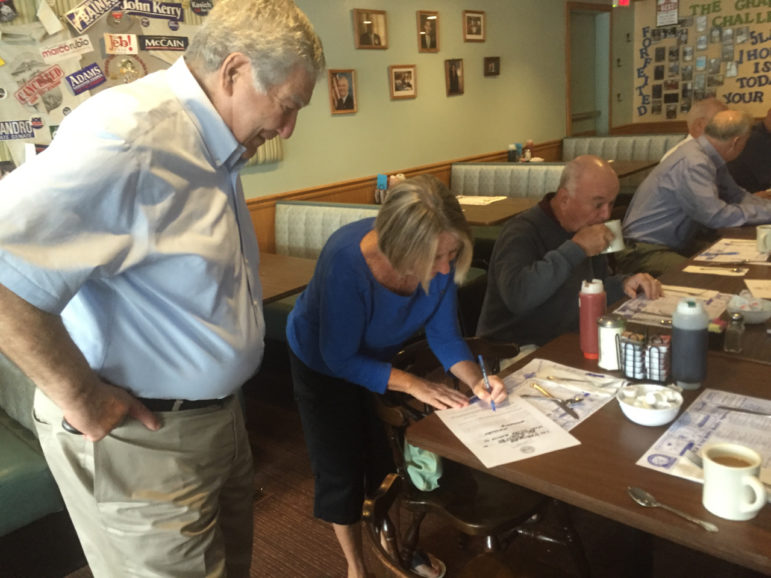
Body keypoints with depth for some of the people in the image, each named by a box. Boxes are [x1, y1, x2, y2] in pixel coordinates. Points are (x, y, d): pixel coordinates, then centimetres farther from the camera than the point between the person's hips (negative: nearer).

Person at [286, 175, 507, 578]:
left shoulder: (439, 258, -28)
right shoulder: (346, 261, -42)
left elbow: (444, 334, -14)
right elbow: (341, 359, -30)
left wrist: (475, 379, -31)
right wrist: (413, 384, -31)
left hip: (381, 354, 4)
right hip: (323, 364, -4)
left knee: (395, 456, 13)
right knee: (342, 469, 6)